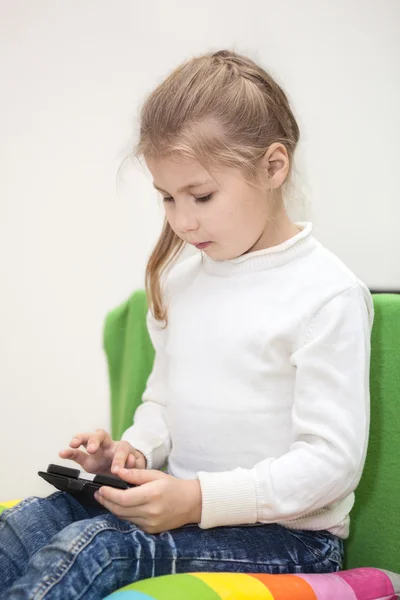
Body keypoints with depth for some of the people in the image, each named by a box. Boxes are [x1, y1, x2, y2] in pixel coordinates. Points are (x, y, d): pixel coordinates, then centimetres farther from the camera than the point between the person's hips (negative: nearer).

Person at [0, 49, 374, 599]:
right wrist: (133, 451, -2)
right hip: (186, 506, 7)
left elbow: (332, 459, -17)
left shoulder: (328, 295, -14)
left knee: (94, 547, -29)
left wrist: (200, 498, -26)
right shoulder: (180, 277, 9)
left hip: (288, 535, -6)